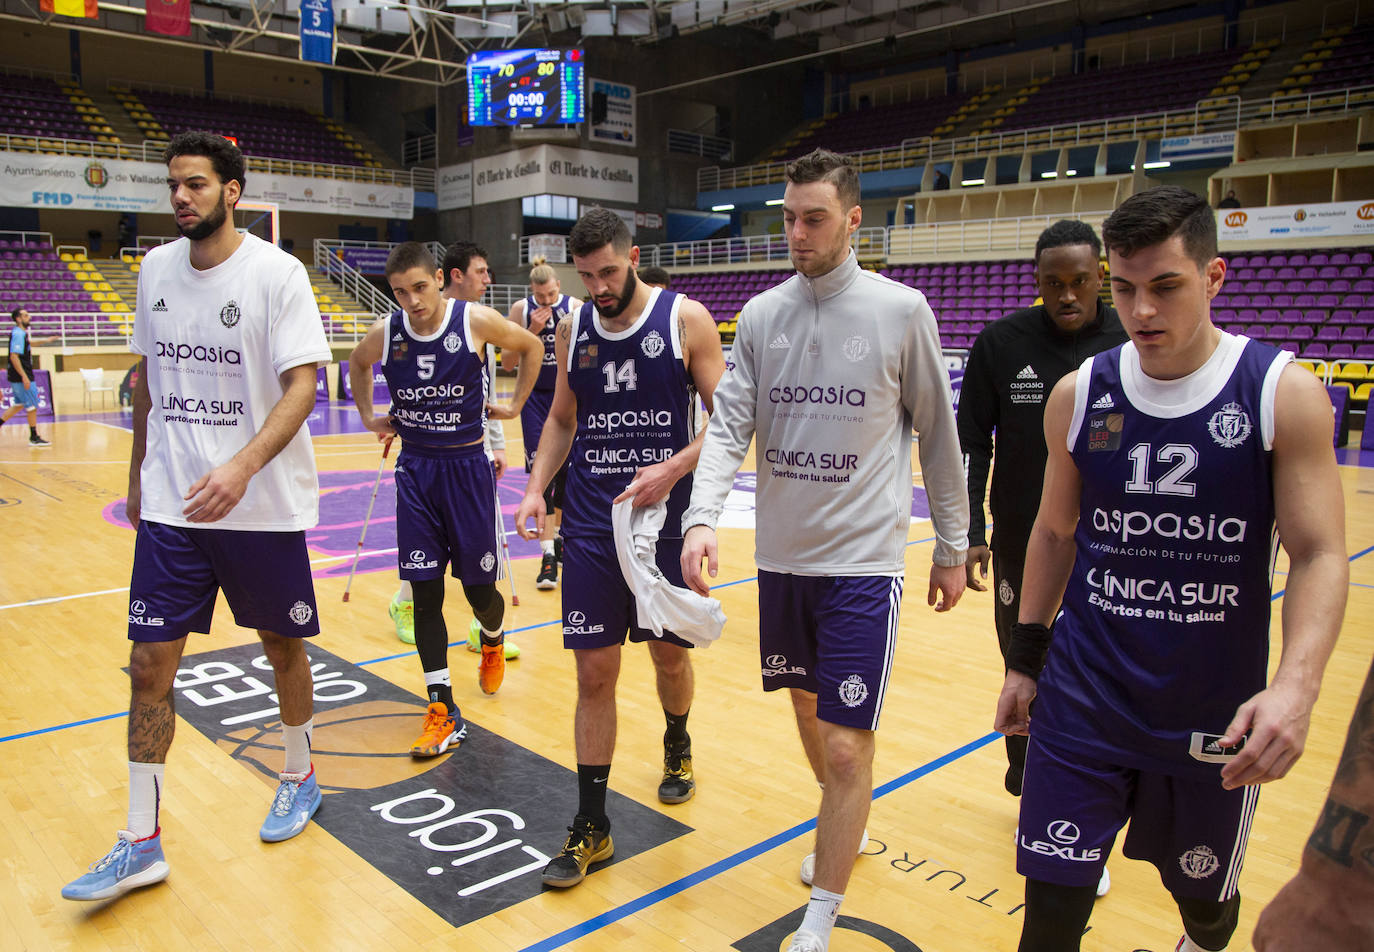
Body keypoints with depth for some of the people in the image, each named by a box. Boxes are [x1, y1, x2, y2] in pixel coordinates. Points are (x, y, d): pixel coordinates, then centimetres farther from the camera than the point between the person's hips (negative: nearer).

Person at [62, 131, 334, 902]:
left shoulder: (276, 272, -10)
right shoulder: (156, 269, 7)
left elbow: (302, 385, -17)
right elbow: (149, 377, 17)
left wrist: (241, 468, -31)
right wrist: (140, 472, 18)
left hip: (265, 506, -4)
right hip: (171, 504, 4)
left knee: (284, 645, 12)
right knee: (151, 663, 3)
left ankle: (300, 778, 36)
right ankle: (142, 844, 15)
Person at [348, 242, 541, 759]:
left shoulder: (476, 321, -12)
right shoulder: (385, 332, -3)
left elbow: (533, 346, 7)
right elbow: (356, 363, 21)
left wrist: (514, 404, 7)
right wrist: (368, 416, 14)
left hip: (467, 465, -2)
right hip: (415, 468, 2)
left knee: (479, 585, 5)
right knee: (425, 590, -1)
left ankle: (493, 641, 43)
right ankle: (443, 711, 8)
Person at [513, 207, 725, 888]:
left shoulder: (685, 320, -6)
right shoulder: (573, 327, 6)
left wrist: (673, 469, -21)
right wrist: (536, 488, 1)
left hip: (667, 518, -2)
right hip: (591, 522, 2)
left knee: (669, 654, 15)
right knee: (595, 670, 1)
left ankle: (677, 747, 47)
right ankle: (591, 827, 13)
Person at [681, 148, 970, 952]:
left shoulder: (901, 310, -6)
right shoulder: (761, 314, 3)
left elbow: (938, 434, 0)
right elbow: (730, 426, -2)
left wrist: (952, 546, 4)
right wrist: (703, 517, -18)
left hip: (864, 561, -4)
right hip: (782, 555, 5)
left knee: (846, 746, -5)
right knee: (807, 708, 20)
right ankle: (843, 829, 48)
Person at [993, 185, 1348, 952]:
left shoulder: (1283, 394, -9)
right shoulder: (1078, 395, -2)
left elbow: (1320, 556, -10)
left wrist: (1297, 686, -26)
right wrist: (1026, 659, 10)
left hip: (1216, 717, 0)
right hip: (1083, 706, 1)